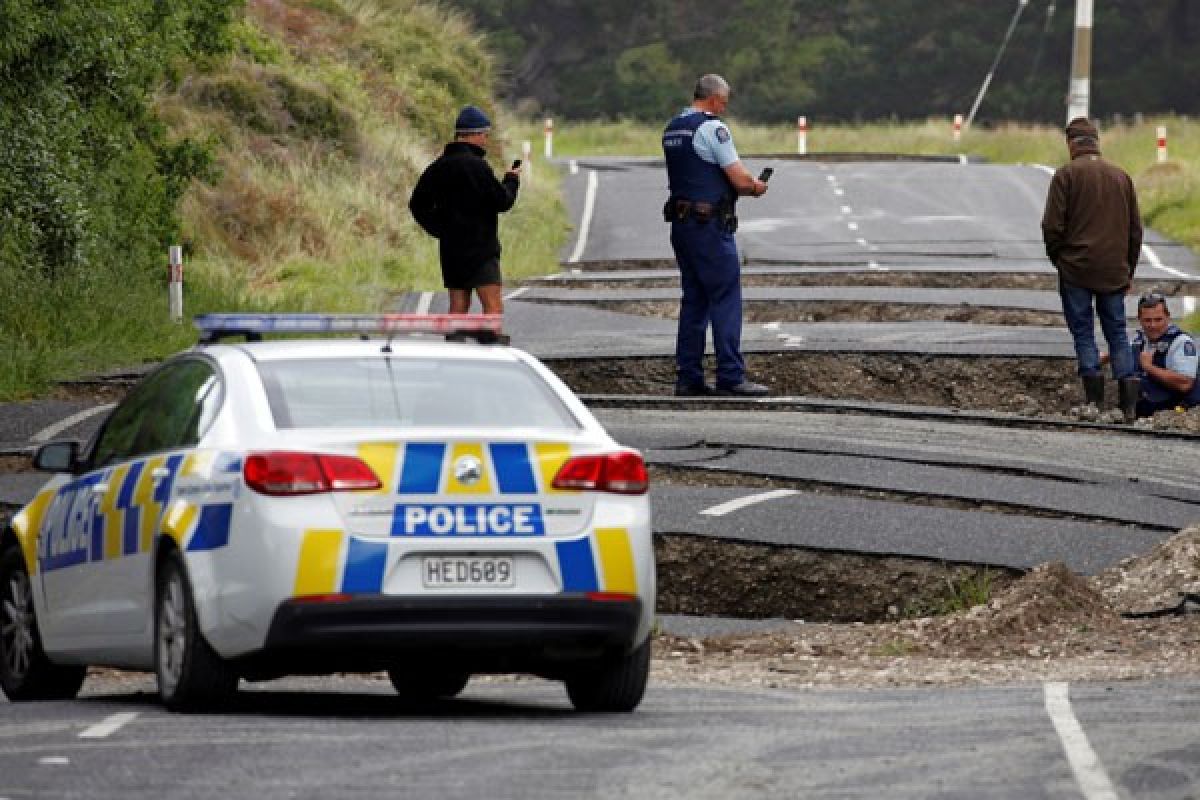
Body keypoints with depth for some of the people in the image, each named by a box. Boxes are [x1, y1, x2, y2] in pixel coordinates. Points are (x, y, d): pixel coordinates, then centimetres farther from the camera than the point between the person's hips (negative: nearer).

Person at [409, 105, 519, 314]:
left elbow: (417, 204, 14)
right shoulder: (477, 166, -14)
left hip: (450, 249, 8)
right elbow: (502, 201, -11)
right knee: (494, 307, -10)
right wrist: (512, 180, 7)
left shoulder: (438, 167, 9)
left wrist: (438, 230, 13)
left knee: (458, 309, 11)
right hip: (479, 248, -8)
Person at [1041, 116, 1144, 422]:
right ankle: (1129, 398, -2)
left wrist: (1057, 258, 7)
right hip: (1115, 271, 4)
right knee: (1117, 332, 9)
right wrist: (1128, 268, 19)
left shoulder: (1066, 175, -7)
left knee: (1082, 332, 4)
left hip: (1076, 269, -4)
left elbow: (1052, 226, -9)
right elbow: (1135, 229, 12)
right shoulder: (1121, 176, 8)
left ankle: (1094, 395, -4)